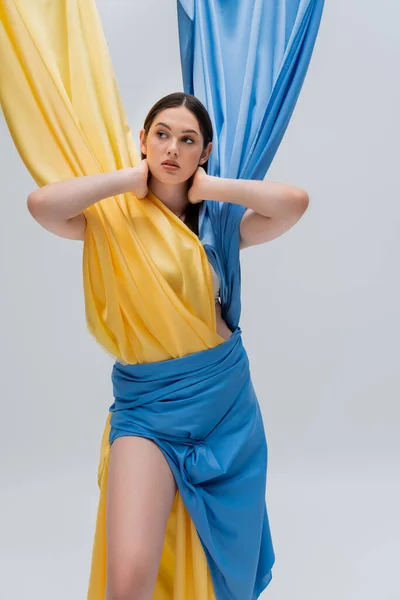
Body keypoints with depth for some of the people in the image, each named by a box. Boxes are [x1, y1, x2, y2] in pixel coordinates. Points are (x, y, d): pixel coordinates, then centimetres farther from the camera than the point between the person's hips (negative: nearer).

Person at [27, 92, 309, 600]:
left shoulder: (222, 219, 2)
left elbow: (295, 202, -16)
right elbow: (42, 204, -21)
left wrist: (211, 187, -8)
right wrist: (132, 178, -11)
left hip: (224, 394, 2)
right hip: (147, 402, -2)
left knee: (230, 556, 17)